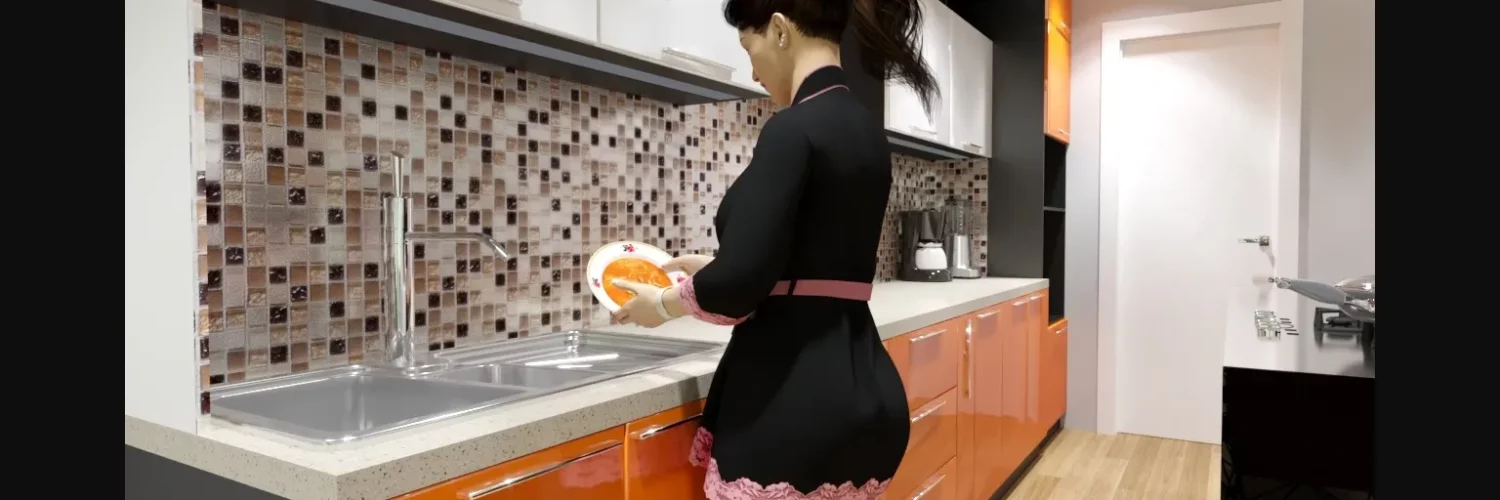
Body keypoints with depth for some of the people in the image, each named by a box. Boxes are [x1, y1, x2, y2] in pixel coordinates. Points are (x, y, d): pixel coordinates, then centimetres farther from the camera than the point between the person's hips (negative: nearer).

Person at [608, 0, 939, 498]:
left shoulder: (795, 128, -16)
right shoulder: (865, 130, 11)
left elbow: (741, 282, -21)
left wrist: (665, 302, 0)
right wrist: (710, 266, 28)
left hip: (796, 404, -9)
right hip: (861, 393, 9)